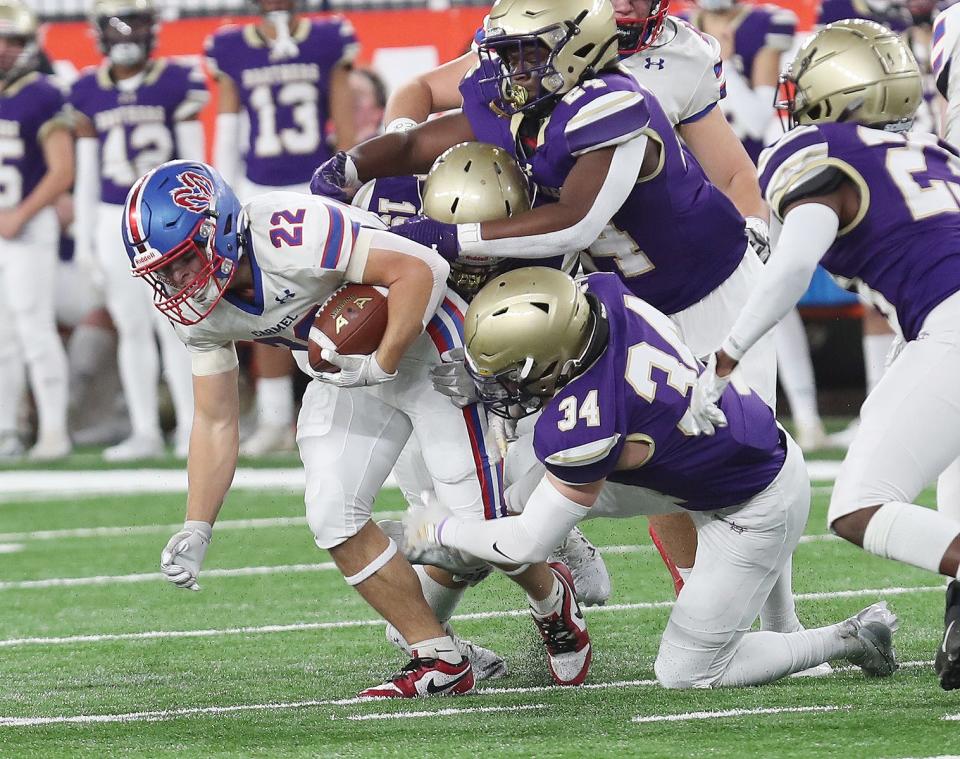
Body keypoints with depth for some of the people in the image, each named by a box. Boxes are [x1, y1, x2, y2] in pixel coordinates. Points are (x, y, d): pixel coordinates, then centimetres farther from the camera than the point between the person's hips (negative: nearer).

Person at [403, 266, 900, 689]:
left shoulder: (581, 427, -36)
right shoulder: (600, 293, -19)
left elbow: (528, 544, -20)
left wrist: (440, 530, -5)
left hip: (757, 511, -8)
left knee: (686, 676, 5)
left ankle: (849, 639, 12)